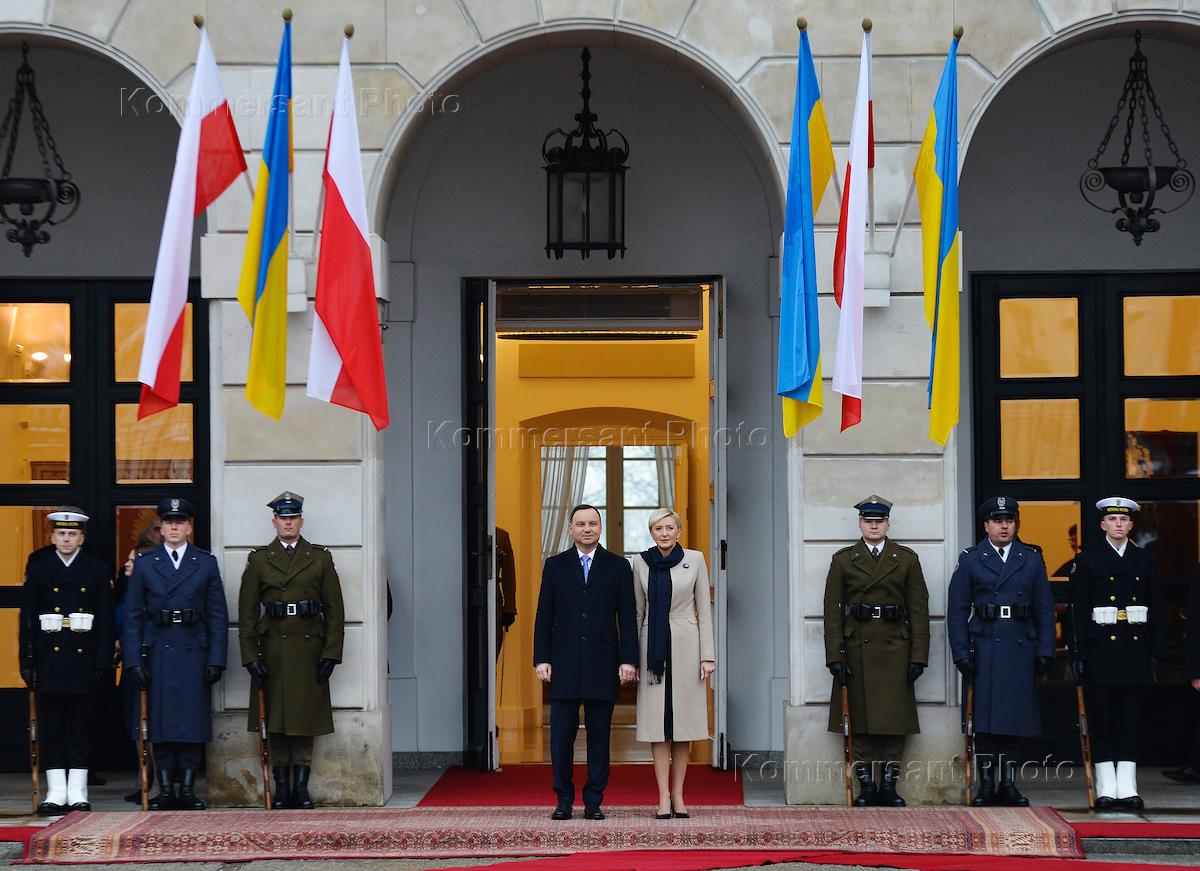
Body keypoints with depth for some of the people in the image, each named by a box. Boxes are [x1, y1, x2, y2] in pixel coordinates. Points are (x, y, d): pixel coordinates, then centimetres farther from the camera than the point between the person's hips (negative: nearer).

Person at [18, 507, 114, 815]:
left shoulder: (98, 571, 6)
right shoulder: (38, 569, 7)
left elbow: (106, 620, 4)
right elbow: (27, 619, 5)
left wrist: (104, 662, -4)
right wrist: (27, 662, -2)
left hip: (84, 658, -1)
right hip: (49, 659, 1)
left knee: (81, 727, 2)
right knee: (51, 726, 3)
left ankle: (78, 793, 6)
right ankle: (56, 792, 7)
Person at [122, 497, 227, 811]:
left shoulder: (206, 564, 6)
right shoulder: (145, 565, 6)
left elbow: (218, 616, 4)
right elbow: (132, 617, 4)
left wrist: (216, 660, -3)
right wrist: (133, 661, -4)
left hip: (194, 652, 0)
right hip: (157, 653, 0)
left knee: (193, 720, 1)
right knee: (160, 720, 2)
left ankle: (188, 789, 7)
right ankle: (165, 790, 8)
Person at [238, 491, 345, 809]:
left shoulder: (320, 558, 7)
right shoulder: (259, 560, 7)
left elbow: (335, 610, 5)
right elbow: (247, 613, 4)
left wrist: (331, 654, -4)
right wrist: (250, 657, -5)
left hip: (308, 648, 0)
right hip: (272, 649, 0)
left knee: (305, 719, 1)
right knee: (275, 721, 1)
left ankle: (301, 788, 6)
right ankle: (281, 788, 6)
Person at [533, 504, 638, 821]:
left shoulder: (618, 566, 6)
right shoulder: (555, 566, 9)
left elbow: (627, 617, 3)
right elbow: (544, 617, 7)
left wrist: (628, 660, -5)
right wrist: (541, 660, -2)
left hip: (602, 664, 0)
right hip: (564, 664, 0)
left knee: (599, 737, 3)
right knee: (561, 736, -1)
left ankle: (593, 802, 10)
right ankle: (564, 801, 8)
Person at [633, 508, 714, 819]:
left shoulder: (695, 559, 0)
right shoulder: (641, 563, 4)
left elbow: (704, 609, 2)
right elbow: (637, 611, 9)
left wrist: (707, 655, -3)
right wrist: (631, 656, 6)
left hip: (685, 644, -1)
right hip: (653, 645, 1)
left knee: (683, 721, 3)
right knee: (657, 722, -1)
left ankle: (678, 794, 10)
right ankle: (663, 796, 1)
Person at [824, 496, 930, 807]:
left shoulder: (907, 559, 7)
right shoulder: (843, 560, 7)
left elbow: (919, 611, 4)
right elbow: (832, 611, 2)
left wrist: (918, 656, -3)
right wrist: (835, 656, -6)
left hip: (894, 649, 0)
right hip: (857, 648, 0)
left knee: (894, 718, 0)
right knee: (860, 718, 1)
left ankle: (889, 785, 7)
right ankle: (866, 786, 7)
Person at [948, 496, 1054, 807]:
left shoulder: (1032, 560, 10)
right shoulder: (970, 560, 4)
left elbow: (1045, 609, 9)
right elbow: (957, 610, 1)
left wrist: (1045, 651, 0)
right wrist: (960, 653, -7)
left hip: (1020, 649, 2)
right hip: (983, 649, -2)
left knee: (1015, 718, 3)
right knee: (983, 718, -2)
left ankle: (1008, 784, 11)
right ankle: (986, 784, 5)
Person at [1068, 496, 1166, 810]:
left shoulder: (1146, 560, 10)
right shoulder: (1087, 560, 2)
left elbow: (1157, 609, 10)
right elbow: (1077, 610, -2)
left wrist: (1157, 652, 3)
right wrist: (1077, 653, -7)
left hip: (1136, 648, 2)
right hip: (1100, 650, -2)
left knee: (1131, 720, 4)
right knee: (1101, 720, 1)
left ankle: (1127, 788, 7)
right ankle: (1106, 789, 5)